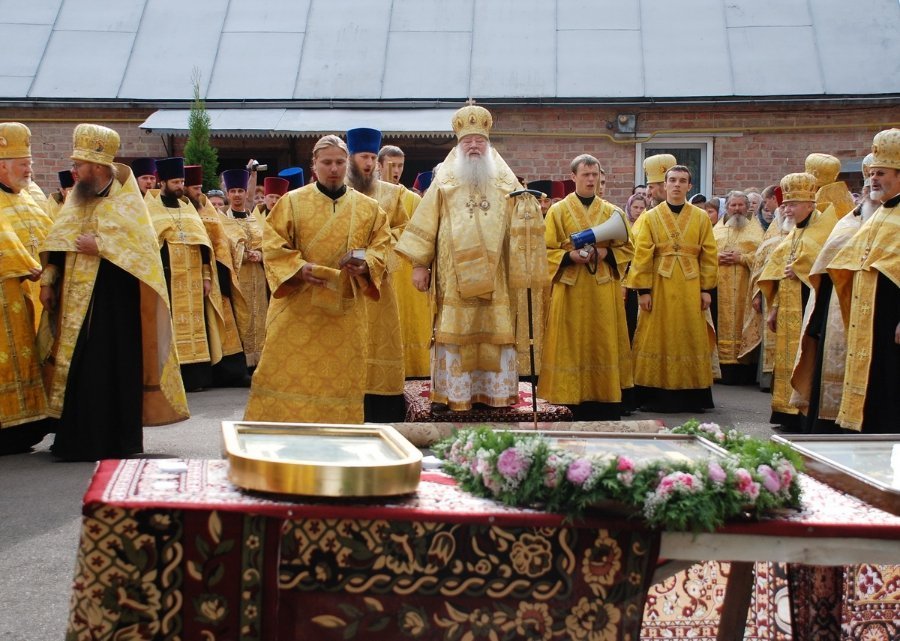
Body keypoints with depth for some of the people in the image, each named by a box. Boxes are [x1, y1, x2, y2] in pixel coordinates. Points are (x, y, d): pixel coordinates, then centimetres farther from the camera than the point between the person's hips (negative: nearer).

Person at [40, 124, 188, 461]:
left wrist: (100, 246, -18)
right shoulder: (77, 197, 14)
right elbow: (58, 242, 16)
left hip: (114, 299, -6)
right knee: (77, 367, 8)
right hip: (76, 297, 6)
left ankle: (112, 440, 3)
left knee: (109, 368, -5)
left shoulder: (126, 200, -5)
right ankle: (80, 437, 17)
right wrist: (48, 280, 8)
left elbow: (143, 244, -14)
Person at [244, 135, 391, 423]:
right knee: (289, 372, -2)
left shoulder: (368, 208, 9)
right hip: (297, 304, -2)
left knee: (341, 375, 4)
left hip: (346, 308, 2)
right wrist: (299, 267, -18)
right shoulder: (292, 202, 2)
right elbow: (273, 244, -2)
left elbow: (381, 244, 8)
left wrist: (366, 265, -13)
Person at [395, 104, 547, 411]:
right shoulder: (444, 183, 6)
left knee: (497, 335, 2)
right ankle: (456, 395, 6)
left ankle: (497, 392, 10)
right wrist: (419, 264, -3)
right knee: (455, 333, -1)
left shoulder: (506, 183, 11)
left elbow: (520, 224, 12)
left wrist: (528, 207, -9)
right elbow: (425, 225, 3)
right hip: (454, 278, -1)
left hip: (495, 278, 2)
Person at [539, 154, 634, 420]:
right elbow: (547, 250, -1)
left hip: (604, 291, 2)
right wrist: (570, 255, -18)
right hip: (571, 291, -2)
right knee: (572, 345, -3)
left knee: (604, 344, 2)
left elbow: (627, 248, 9)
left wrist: (605, 253, -10)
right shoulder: (558, 211, 3)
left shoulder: (613, 212, 9)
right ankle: (573, 400, 2)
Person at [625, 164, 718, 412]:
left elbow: (709, 255, 5)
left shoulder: (701, 218, 7)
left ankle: (691, 397, 11)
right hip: (659, 287, -1)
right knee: (658, 341, 0)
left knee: (692, 341, 4)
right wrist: (643, 289, -10)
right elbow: (642, 255, -3)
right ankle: (656, 397, 5)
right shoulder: (650, 217, 3)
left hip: (690, 288, 1)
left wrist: (706, 288, -1)